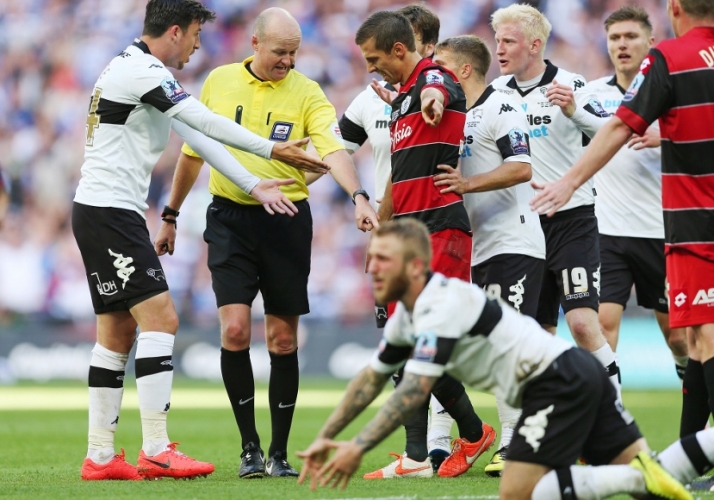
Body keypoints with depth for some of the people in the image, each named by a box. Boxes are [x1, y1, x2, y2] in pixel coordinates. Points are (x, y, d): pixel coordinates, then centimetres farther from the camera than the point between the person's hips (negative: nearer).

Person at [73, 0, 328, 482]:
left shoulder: (144, 72, 18)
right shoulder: (140, 69, -13)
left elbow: (198, 137, 17)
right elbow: (206, 122, -16)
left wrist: (253, 184, 13)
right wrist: (271, 149, -9)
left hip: (101, 215, 10)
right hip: (111, 212, -10)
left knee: (117, 333, 9)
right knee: (161, 318, -13)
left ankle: (100, 456, 9)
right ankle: (157, 451, -16)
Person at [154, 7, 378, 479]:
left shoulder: (307, 93, -2)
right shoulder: (219, 82, 5)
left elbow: (334, 150, -16)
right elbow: (193, 152, 15)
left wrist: (359, 197, -34)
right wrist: (171, 214, 18)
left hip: (286, 221, -1)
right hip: (230, 217, 1)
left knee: (283, 337, 2)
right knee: (235, 329, -12)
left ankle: (279, 453, 13)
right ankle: (250, 447, 0)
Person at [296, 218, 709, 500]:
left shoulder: (441, 305, -17)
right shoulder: (407, 316, 13)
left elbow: (414, 392, -23)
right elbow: (371, 380, 23)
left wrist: (358, 448, -23)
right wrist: (325, 438, 18)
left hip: (560, 383, -10)